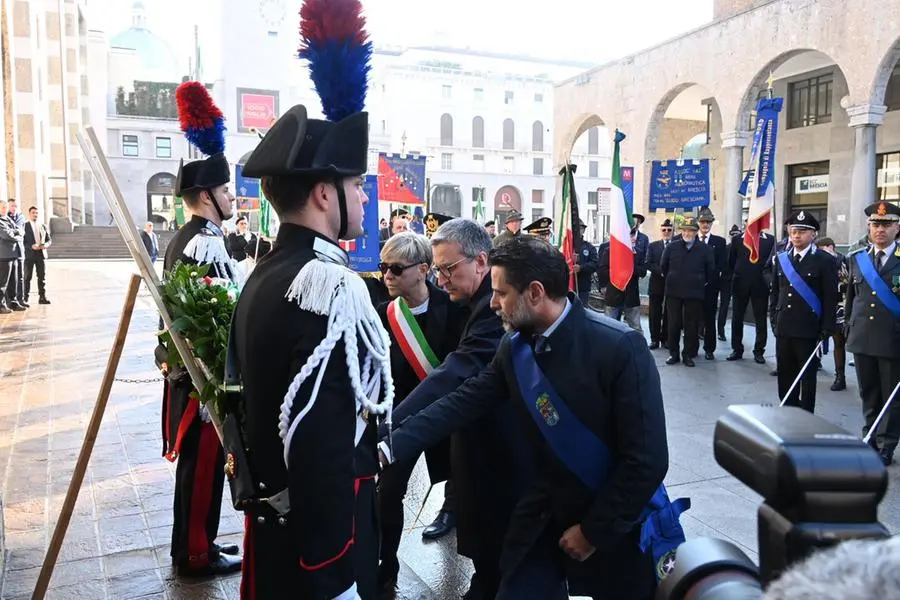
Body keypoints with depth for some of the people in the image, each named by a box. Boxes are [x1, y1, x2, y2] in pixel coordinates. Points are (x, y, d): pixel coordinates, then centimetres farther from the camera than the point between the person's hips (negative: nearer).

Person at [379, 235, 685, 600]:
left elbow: (647, 459, -22)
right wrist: (392, 446, -16)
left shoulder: (620, 348, -23)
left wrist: (594, 530, -16)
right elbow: (461, 402, -6)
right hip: (546, 514, 4)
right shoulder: (514, 348, -5)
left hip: (615, 521, -4)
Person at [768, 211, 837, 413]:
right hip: (783, 328, 4)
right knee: (784, 374, 11)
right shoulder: (781, 259, 9)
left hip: (809, 329, -4)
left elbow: (831, 298, -7)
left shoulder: (825, 260, -5)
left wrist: (827, 329, -11)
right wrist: (774, 320, 7)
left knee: (807, 375, 6)